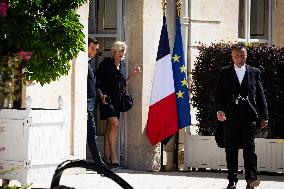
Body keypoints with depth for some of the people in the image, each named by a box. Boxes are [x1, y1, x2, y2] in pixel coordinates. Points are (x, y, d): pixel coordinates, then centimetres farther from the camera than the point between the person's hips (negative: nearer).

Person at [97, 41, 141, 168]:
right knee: (114, 124, -18)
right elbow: (96, 81, -5)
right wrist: (101, 94, -15)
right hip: (107, 98, -7)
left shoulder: (122, 65, 13)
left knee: (110, 127, 7)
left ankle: (106, 158, 8)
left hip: (117, 99, 7)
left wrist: (133, 75, 10)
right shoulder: (106, 64, -6)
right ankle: (113, 157, -17)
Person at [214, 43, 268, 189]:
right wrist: (220, 110, -11)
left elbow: (260, 95, 10)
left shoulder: (254, 72, 11)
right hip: (231, 118, 1)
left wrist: (264, 116, 6)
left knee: (249, 149, -9)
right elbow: (218, 94, 6)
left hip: (249, 117, -1)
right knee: (231, 151, 4)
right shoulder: (224, 73, 9)